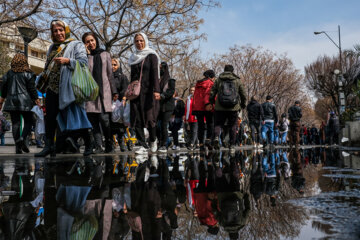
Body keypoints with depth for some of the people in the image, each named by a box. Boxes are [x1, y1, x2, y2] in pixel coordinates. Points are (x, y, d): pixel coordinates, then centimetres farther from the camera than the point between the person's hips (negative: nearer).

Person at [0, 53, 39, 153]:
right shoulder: (28, 74, -2)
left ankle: (18, 146, 1)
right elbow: (32, 89, -5)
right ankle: (22, 138, -20)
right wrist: (37, 100, 2)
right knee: (28, 122, 5)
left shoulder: (8, 74, 10)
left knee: (15, 123, 5)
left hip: (12, 102, 4)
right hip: (25, 102, -3)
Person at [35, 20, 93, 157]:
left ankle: (88, 145, 6)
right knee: (50, 117, 4)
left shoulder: (76, 45, 3)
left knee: (76, 117, -5)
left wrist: (67, 61, -20)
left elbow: (83, 62, -9)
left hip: (68, 88, -6)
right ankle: (49, 146, 10)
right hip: (53, 88, 7)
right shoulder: (53, 47, 23)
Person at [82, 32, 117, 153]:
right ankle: (98, 146, 3)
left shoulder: (105, 54, 14)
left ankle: (109, 145, 2)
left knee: (104, 118, -11)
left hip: (103, 90, -1)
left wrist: (114, 91, 8)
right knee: (93, 120, -2)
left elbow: (110, 74, 13)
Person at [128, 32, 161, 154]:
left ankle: (153, 141, 18)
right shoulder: (133, 58, 17)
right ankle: (143, 145, 3)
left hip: (148, 91, -4)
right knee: (137, 119, -2)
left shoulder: (151, 55, 3)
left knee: (149, 117, -6)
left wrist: (156, 90, -18)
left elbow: (155, 74, -7)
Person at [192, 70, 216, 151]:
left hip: (197, 107, 6)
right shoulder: (210, 83, -1)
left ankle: (201, 144, 5)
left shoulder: (198, 84, 19)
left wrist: (194, 108, 23)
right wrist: (207, 103, -28)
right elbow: (208, 94, -17)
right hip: (207, 108, -5)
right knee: (210, 124, 7)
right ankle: (208, 139, -8)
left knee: (200, 125, 7)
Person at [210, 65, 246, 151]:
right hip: (233, 108, 0)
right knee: (232, 126, 11)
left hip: (220, 108, 0)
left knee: (218, 124, 6)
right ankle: (232, 145, 12)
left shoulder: (218, 80, 7)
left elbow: (212, 93, 2)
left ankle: (216, 137, -22)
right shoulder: (237, 80, 8)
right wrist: (243, 105, 25)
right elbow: (243, 95, 12)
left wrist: (211, 102, 14)